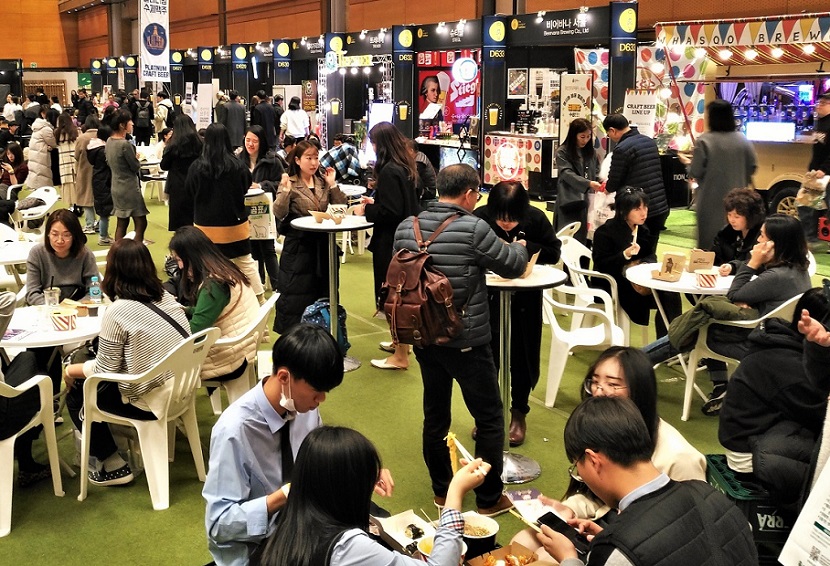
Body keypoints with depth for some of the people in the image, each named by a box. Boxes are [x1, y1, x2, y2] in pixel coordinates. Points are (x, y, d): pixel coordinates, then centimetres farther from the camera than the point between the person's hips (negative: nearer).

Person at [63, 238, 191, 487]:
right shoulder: (167, 298, 1)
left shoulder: (117, 312, -21)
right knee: (88, 380, 26)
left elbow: (104, 370, -12)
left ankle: (114, 466, 17)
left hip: (150, 401, -8)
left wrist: (73, 370, 7)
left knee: (76, 394, 16)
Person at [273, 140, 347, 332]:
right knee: (296, 294, 1)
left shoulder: (323, 182, 6)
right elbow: (279, 214, -17)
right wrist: (286, 189, -27)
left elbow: (342, 207, 1)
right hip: (298, 245, -5)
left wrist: (333, 184, -7)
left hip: (322, 243, 5)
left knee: (322, 290, 14)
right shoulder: (289, 183, -7)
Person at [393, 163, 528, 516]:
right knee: (490, 420, 10)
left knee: (435, 415, 18)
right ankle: (489, 499, 19)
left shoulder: (406, 228, -2)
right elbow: (513, 266, -5)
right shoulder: (473, 229, -18)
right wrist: (520, 247, 17)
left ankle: (442, 491, 32)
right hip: (466, 342, -6)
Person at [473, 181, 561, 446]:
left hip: (525, 298, 0)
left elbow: (553, 253, -8)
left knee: (522, 357, 11)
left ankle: (519, 412, 31)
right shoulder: (480, 217, -19)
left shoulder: (536, 218, -17)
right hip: (489, 296, 0)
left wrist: (528, 247, -25)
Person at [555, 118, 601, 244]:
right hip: (569, 201, -4)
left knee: (584, 237, 4)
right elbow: (568, 174, -15)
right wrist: (588, 183, -28)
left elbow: (597, 172, 16)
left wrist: (601, 182, -8)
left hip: (588, 201, 4)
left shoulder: (591, 152, 14)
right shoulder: (562, 152, -3)